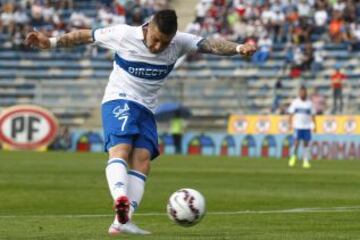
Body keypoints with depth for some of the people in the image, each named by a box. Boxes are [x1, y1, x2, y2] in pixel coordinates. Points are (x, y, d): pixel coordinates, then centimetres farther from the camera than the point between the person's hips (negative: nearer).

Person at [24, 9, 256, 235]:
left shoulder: (179, 43, -4)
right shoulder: (124, 35, -11)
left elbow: (210, 44, -17)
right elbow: (86, 35, 0)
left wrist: (238, 48, -34)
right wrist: (51, 42, -2)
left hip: (146, 109, 4)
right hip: (119, 102, -4)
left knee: (142, 158, -14)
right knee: (121, 148, -28)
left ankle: (122, 222, -23)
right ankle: (121, 200, -54)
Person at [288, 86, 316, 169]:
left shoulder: (309, 103, 7)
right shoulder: (295, 102, 4)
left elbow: (312, 115, 9)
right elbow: (291, 114, 5)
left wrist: (314, 125, 1)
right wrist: (290, 124, -4)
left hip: (307, 127, 1)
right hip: (297, 127, -1)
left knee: (306, 143, -1)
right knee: (296, 142, -10)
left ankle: (305, 161, 2)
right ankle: (293, 156, 14)